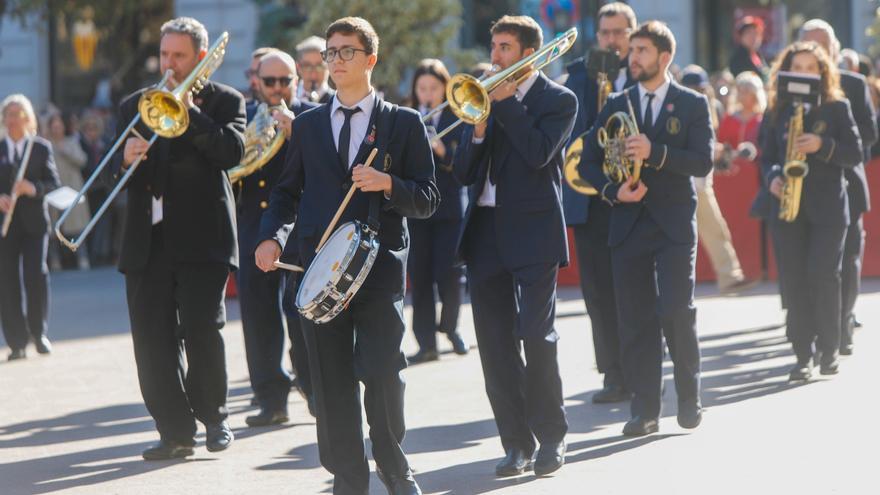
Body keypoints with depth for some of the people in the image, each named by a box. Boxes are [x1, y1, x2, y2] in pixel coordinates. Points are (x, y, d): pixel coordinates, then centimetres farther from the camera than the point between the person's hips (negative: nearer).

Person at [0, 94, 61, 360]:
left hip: (34, 221, -1)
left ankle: (39, 332, 9)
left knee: (36, 275, -9)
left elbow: (54, 184, 0)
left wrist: (34, 188, -18)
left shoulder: (42, 147, 7)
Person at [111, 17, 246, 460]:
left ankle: (213, 417, 12)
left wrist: (190, 112, -15)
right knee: (152, 340, -1)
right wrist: (125, 161, -12)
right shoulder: (134, 105, 16)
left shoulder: (225, 101, 6)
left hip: (201, 238, -4)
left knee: (202, 331, -7)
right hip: (147, 241, 4)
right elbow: (113, 173, 11)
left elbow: (231, 152, -11)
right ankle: (175, 430, 4)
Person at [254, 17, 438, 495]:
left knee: (382, 373, -10)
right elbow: (287, 192, 18)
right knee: (331, 383, 1)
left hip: (380, 264, -3)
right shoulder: (307, 126, 15)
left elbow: (427, 199, 2)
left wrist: (388, 184, -16)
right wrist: (272, 236, 0)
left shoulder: (403, 123, 6)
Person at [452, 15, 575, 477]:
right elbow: (463, 173, 10)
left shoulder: (558, 100, 0)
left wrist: (506, 102, -12)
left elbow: (538, 153, -17)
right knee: (495, 343, 3)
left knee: (537, 336, -7)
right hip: (485, 231, 5)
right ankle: (516, 442, 8)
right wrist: (478, 129, -7)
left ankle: (551, 438, 4)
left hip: (532, 230, -5)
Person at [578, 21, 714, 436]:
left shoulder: (692, 105, 3)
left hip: (674, 223, -3)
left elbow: (703, 162, -8)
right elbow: (588, 161, 11)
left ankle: (689, 399, 9)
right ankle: (644, 409, 5)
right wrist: (613, 190, -7)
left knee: (677, 312, -10)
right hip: (628, 224, 3)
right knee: (635, 319, 1)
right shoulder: (616, 105, 11)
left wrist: (654, 153, -20)